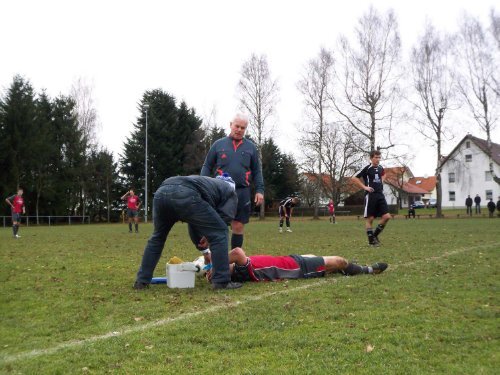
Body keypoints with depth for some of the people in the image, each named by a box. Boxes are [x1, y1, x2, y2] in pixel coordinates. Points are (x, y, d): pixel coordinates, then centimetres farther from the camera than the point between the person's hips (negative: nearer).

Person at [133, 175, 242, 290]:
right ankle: (221, 282, 10)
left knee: (157, 237, 29)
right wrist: (208, 237, 29)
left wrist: (204, 250, 52)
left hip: (162, 191, 7)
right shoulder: (230, 192, 30)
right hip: (185, 195, -7)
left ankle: (141, 281, 31)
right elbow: (224, 218, 14)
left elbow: (194, 223, 47)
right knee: (219, 233, 10)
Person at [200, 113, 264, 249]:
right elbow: (207, 167, 10)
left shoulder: (250, 147, 12)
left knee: (238, 227, 4)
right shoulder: (218, 144, 8)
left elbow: (257, 171, 13)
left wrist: (259, 190, 2)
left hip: (242, 192, 1)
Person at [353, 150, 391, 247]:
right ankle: (371, 240, 8)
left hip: (380, 195, 6)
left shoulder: (380, 168, 11)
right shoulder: (367, 168, -7)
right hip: (370, 195, -6)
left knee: (386, 216, -3)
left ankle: (375, 235, 14)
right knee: (370, 218, -1)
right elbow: (355, 178, -7)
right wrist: (364, 187, -11)